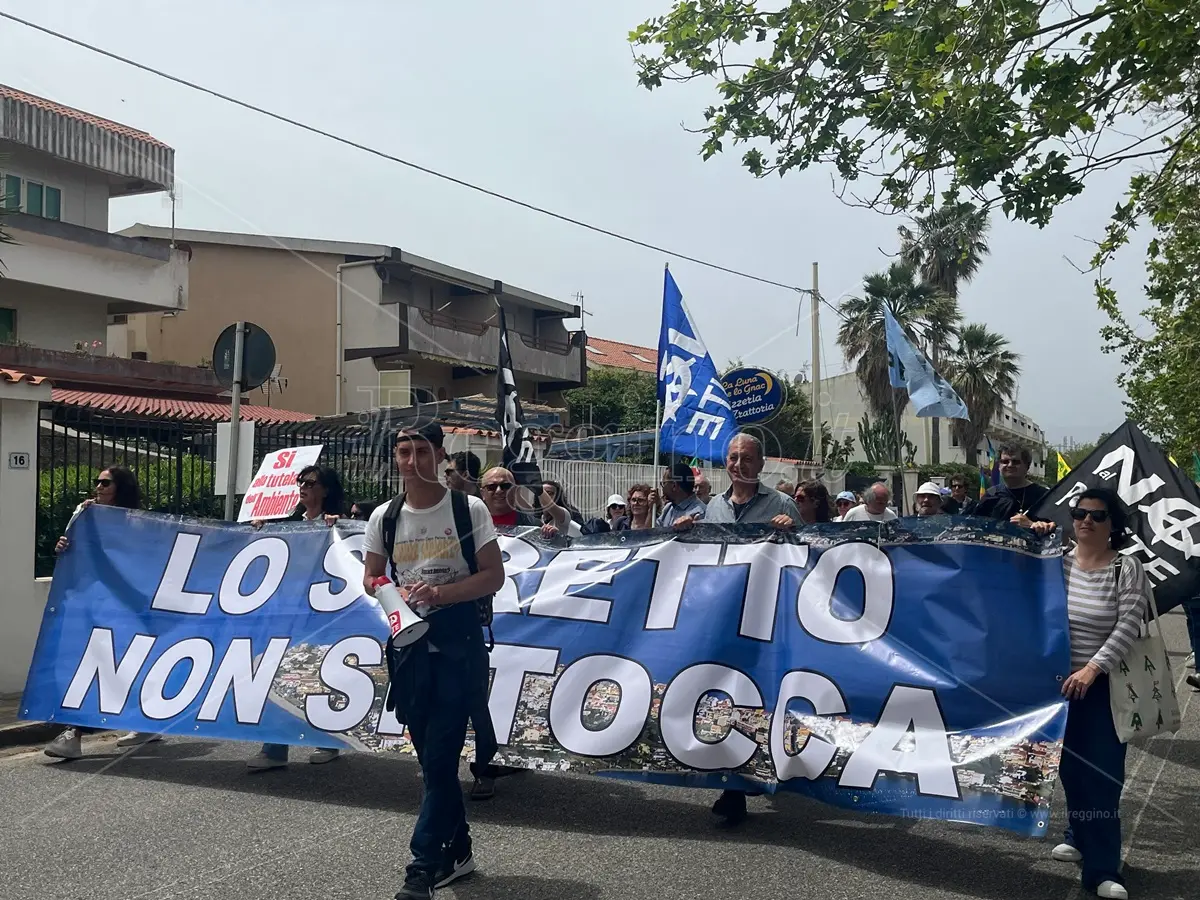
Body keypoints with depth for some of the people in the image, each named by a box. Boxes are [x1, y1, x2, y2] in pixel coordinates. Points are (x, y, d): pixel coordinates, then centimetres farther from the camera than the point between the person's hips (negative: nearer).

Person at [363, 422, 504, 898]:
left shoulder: (469, 510, -5)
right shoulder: (384, 517, 5)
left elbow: (494, 576, -7)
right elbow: (371, 579, 13)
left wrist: (441, 593, -20)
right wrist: (394, 591, -10)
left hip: (457, 646, -4)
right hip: (410, 647, 4)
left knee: (441, 756, -8)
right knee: (431, 758, 13)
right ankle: (457, 851, 28)